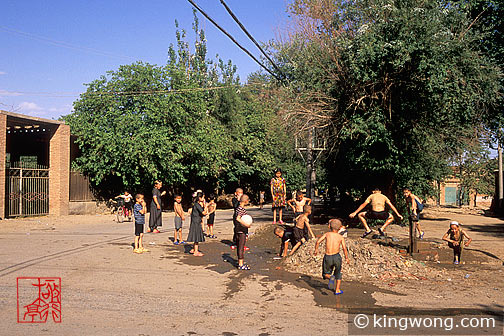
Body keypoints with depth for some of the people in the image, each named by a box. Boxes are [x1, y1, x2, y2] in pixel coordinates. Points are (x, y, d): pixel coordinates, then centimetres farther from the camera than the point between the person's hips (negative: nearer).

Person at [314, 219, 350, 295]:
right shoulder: (341, 237, 3)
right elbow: (344, 248, -9)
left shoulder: (327, 234, 4)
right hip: (336, 257, 1)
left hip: (327, 257, 0)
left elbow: (318, 241, -6)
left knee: (326, 274, 19)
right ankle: (337, 290, 27)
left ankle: (331, 277, -14)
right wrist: (346, 258, 2)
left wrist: (316, 250, 10)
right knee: (338, 273, 26)